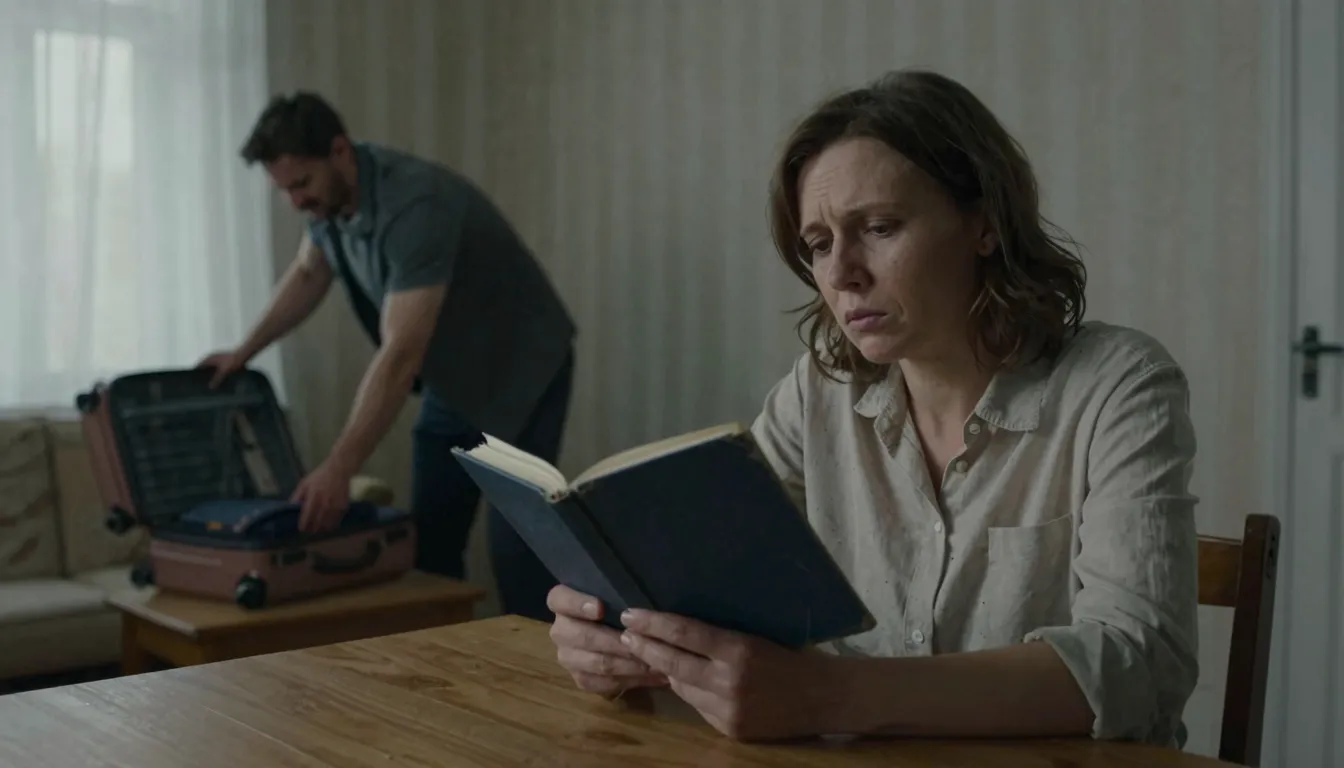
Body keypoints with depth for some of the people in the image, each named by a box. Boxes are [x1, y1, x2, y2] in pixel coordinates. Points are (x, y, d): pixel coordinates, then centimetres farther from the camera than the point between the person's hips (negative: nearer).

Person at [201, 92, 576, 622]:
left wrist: (339, 469, -43)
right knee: (429, 545, 5)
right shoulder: (329, 195, -7)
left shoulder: (415, 205, -34)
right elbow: (308, 275, 15)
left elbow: (401, 355, -39)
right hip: (452, 377, 8)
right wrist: (244, 352, 13)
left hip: (521, 372, -8)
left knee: (514, 548, -12)